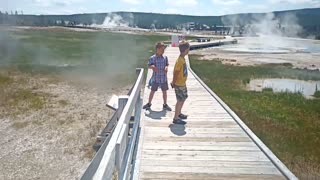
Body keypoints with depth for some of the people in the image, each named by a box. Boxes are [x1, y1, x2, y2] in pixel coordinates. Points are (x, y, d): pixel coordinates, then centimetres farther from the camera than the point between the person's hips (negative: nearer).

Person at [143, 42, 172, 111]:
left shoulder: (165, 57, -1)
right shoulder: (152, 58, -9)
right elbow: (148, 65, -1)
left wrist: (166, 67, -12)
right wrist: (152, 66, -22)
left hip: (164, 78, 2)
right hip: (155, 78, -2)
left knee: (164, 91, 11)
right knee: (152, 91, 9)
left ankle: (165, 105, 26)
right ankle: (149, 104, 27)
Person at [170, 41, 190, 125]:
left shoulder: (183, 59, 8)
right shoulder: (180, 60, -23)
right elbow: (175, 72, -22)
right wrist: (174, 83, -17)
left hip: (183, 83, 10)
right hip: (179, 84, -10)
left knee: (184, 98, 20)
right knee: (180, 100, -2)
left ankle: (179, 113, 36)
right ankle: (176, 118, 7)